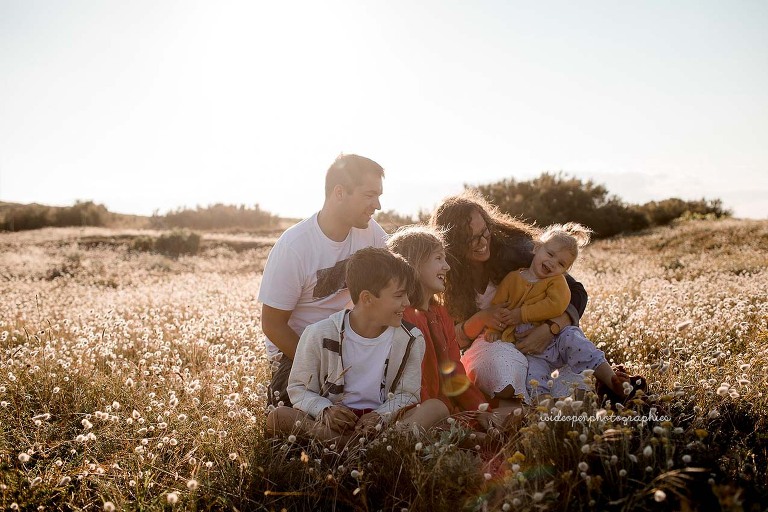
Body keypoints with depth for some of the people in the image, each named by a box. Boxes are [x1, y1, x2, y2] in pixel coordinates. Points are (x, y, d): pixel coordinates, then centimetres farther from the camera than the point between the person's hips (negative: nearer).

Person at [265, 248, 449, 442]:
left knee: (437, 408, -23)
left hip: (383, 420, 2)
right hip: (336, 419, -1)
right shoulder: (320, 335, -6)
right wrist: (325, 410, -20)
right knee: (277, 417, -29)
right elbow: (298, 388, 1)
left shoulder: (411, 340, -1)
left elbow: (407, 394, 4)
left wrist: (381, 415, -18)